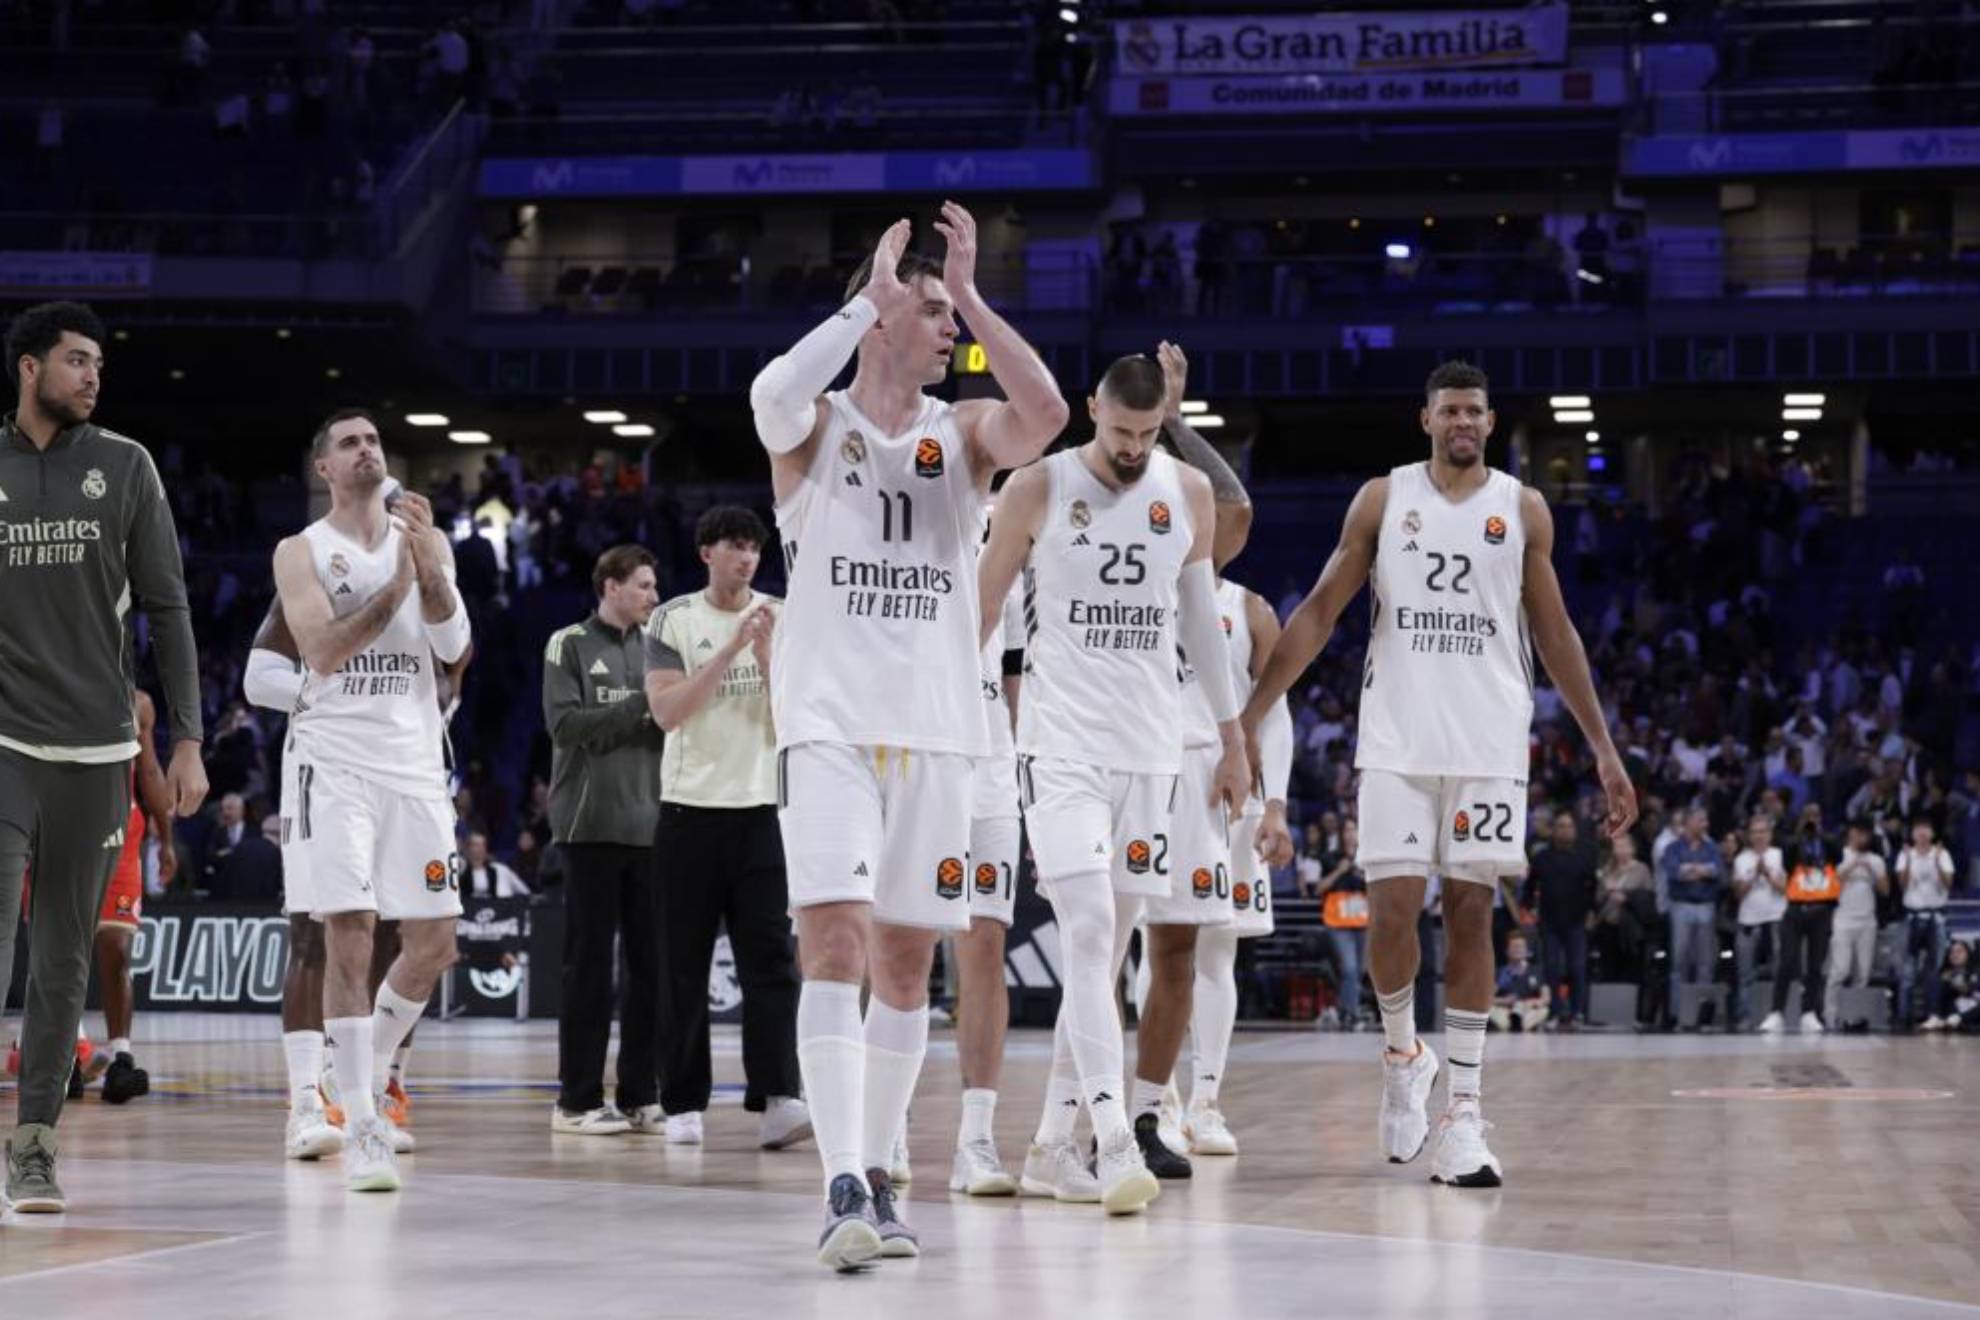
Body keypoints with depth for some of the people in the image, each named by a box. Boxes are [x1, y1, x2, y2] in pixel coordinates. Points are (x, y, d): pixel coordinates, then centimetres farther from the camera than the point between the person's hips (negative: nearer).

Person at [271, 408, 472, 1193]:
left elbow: (454, 645, -3)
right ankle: (359, 1129, -11)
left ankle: (367, 1079, 29)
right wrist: (396, 585, -19)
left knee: (433, 943, 5)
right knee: (349, 936, -12)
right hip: (337, 761, -4)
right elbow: (322, 651, -13)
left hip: (414, 760, 4)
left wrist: (428, 561, -16)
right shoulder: (301, 552, 1)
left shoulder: (423, 541, 10)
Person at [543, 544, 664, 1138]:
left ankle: (640, 1095, 9)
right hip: (592, 826, -5)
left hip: (650, 826, 5)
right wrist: (639, 707, -13)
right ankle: (578, 1099, 3)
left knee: (652, 965, 3)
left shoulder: (653, 646, 15)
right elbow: (564, 723, -11)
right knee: (590, 966, -2)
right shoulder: (570, 645, 0)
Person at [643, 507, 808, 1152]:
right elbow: (666, 711, -11)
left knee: (770, 960, -9)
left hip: (762, 807, 1)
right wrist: (730, 649, -16)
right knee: (685, 967, 4)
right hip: (691, 807, -1)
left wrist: (766, 653, -14)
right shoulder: (674, 619, 1)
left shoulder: (781, 619, 7)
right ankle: (683, 1105, 11)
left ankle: (776, 1101, -16)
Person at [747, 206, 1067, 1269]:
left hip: (934, 730, 3)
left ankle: (879, 1175, 21)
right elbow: (773, 397, -23)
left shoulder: (963, 431, 9)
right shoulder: (815, 426, 2)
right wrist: (871, 297, -16)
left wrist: (970, 291, -12)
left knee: (905, 964, 8)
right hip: (830, 722, -3)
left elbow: (1047, 414, -13)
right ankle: (843, 1191, -22)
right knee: (835, 943, -16)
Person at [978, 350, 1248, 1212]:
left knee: (1108, 946, 6)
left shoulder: (1188, 494, 7)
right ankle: (1115, 1142, -26)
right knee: (1089, 931, -17)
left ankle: (1051, 1143, 15)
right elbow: (982, 608, 5)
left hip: (1152, 747, 4)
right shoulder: (1038, 489, -3)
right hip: (1061, 742, -4)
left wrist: (1232, 738, 16)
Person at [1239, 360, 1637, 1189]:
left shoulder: (1523, 510, 6)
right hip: (1397, 739, 0)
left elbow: (1555, 635, 11)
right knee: (1392, 910, -8)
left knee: (1470, 912, -2)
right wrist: (1250, 714, -2)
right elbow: (1320, 612, 5)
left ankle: (1464, 1109, -1)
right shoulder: (1382, 500, 4)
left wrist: (1604, 748, 7)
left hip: (1488, 742, 0)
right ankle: (1402, 1052, 19)